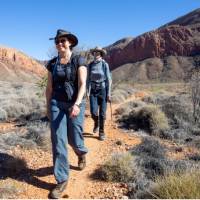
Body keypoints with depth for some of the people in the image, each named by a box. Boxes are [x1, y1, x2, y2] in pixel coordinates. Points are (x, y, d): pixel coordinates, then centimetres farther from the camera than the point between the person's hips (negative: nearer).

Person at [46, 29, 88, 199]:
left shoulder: (79, 61, -6)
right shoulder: (52, 63, 5)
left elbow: (82, 85, -15)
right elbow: (49, 87, 10)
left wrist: (77, 105, -28)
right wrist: (48, 108, 11)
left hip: (76, 104, -2)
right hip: (57, 105, 3)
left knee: (74, 140, 7)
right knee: (58, 141, -5)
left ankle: (82, 153, 46)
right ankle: (62, 180, 6)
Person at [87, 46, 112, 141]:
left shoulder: (105, 64, -7)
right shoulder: (90, 65, 2)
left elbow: (108, 79, -7)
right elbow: (88, 79, 4)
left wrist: (109, 93, -11)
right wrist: (88, 91, -3)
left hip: (103, 89, -2)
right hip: (93, 90, 2)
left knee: (102, 112, -2)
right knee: (93, 112, -8)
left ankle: (101, 132, 14)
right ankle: (96, 123, 27)